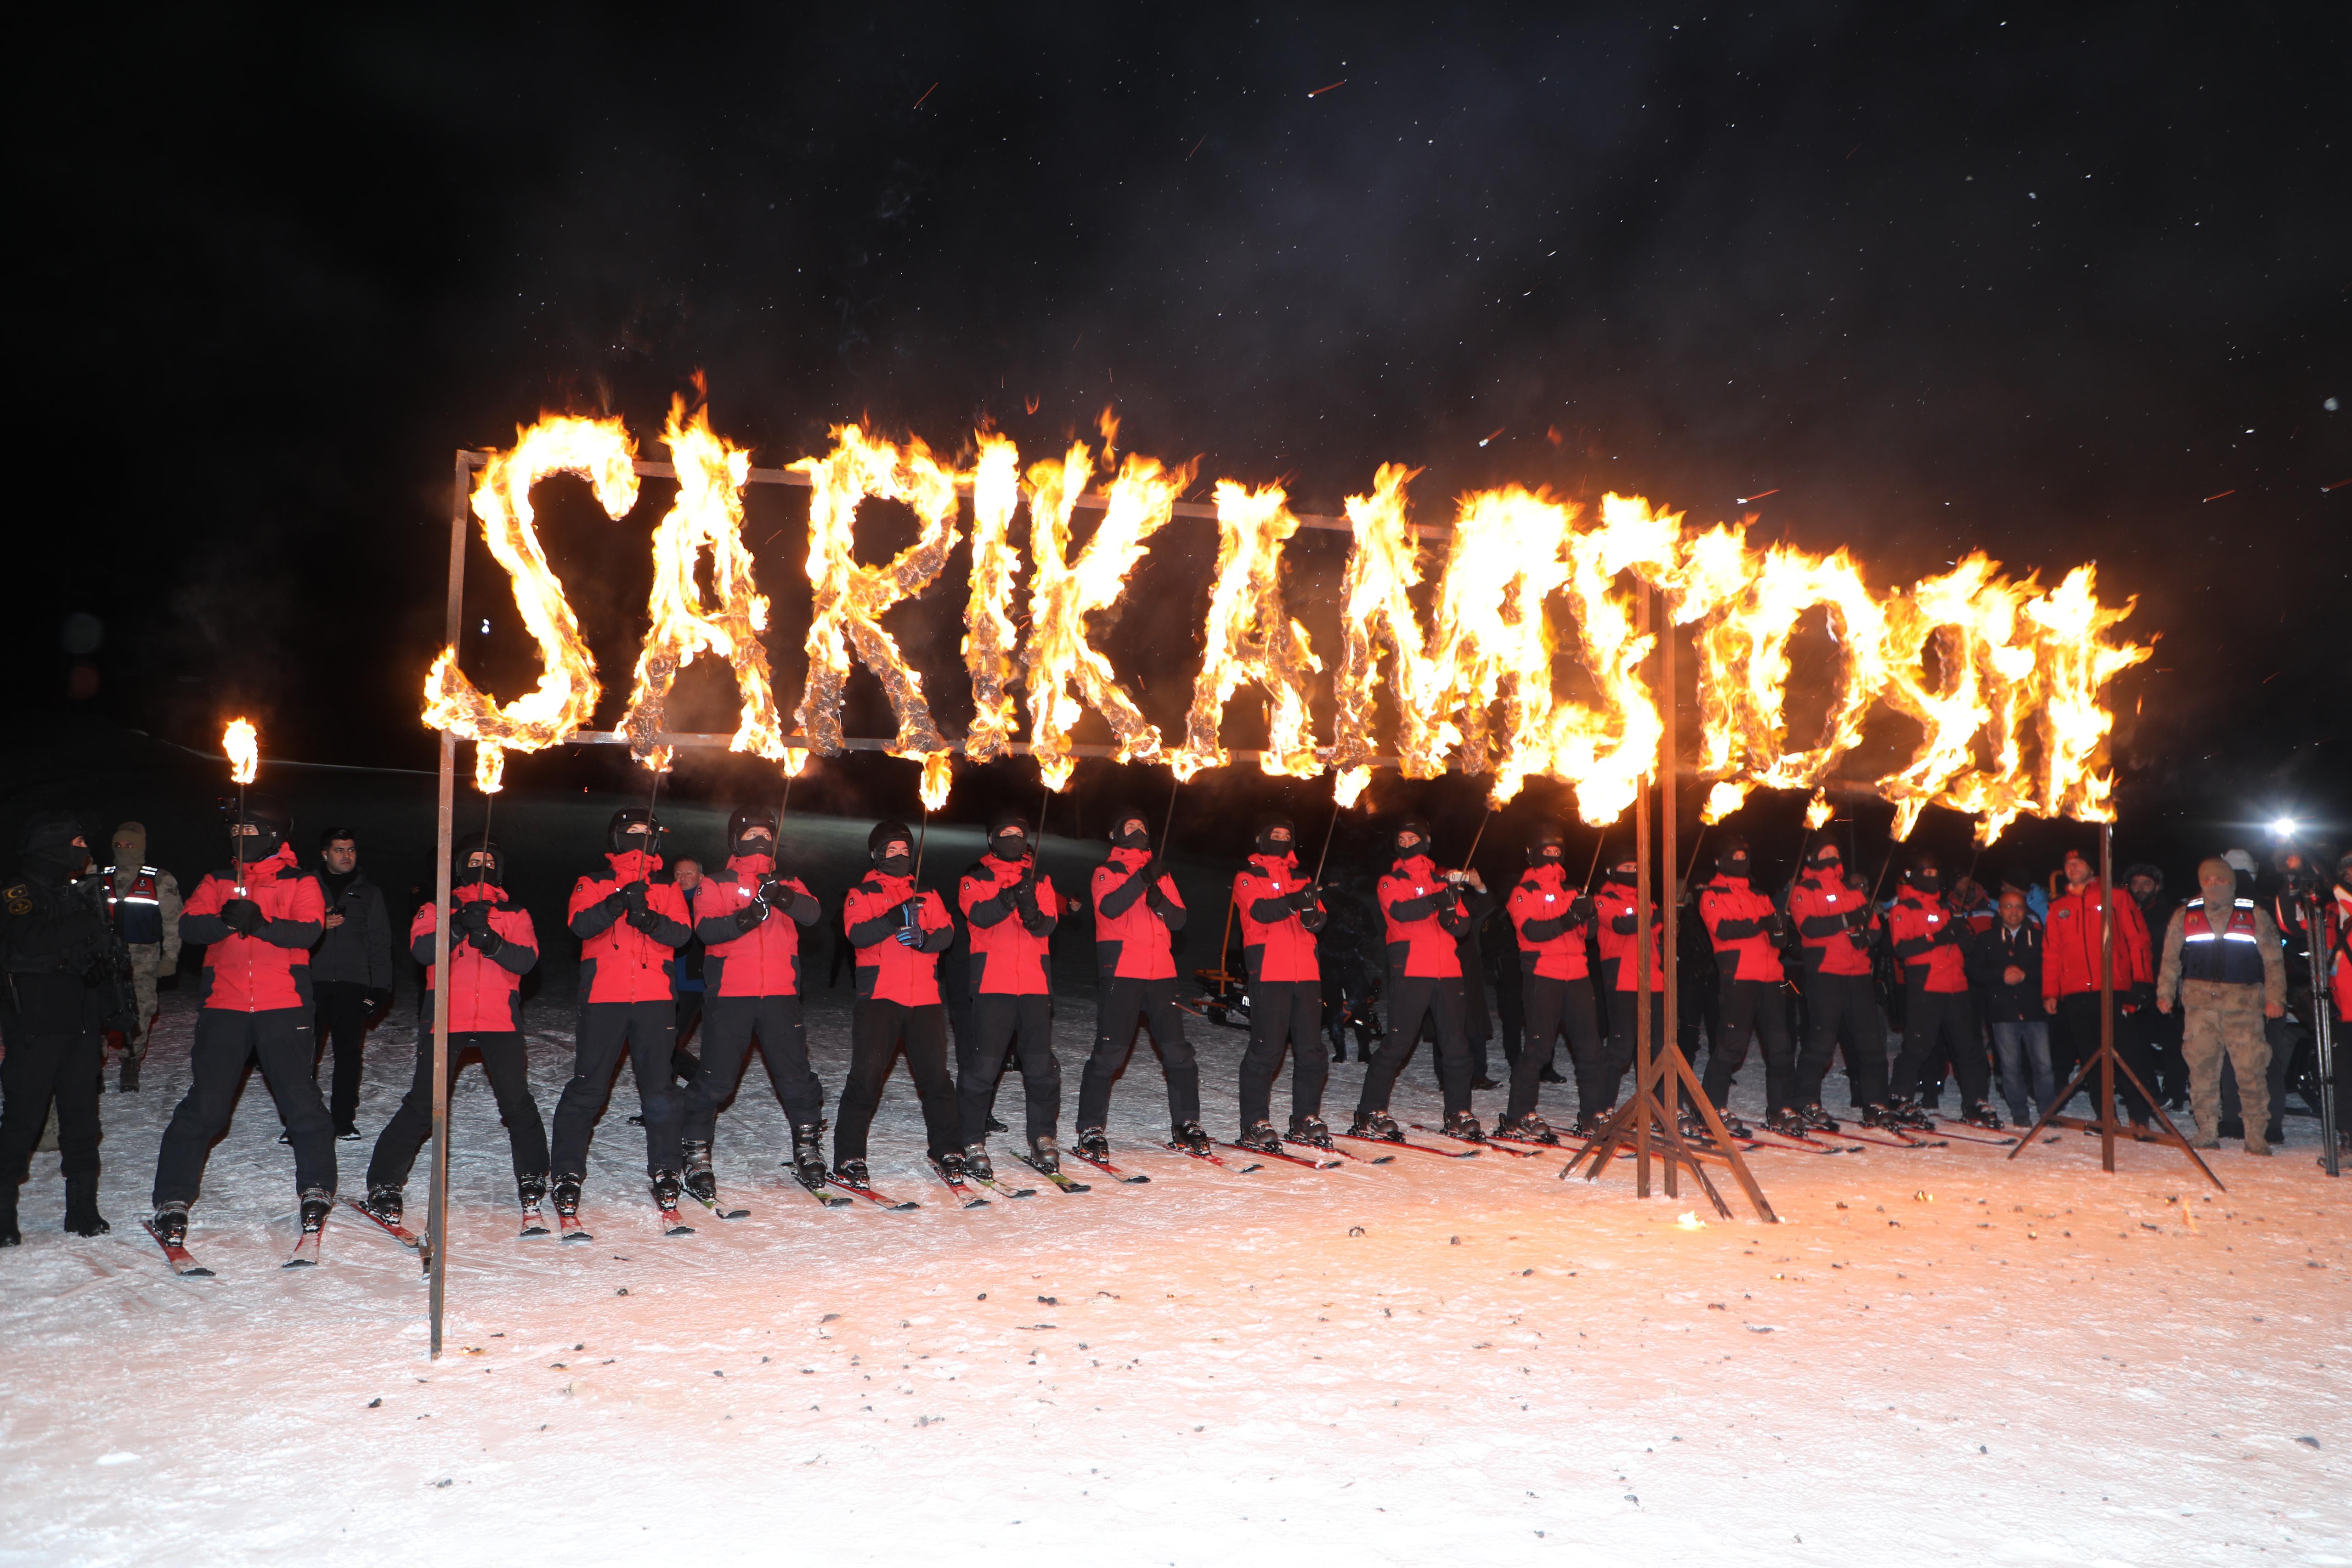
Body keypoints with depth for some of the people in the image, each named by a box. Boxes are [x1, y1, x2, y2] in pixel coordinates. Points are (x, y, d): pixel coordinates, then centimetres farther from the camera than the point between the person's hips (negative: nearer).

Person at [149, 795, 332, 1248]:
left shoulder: (301, 883, 7)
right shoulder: (219, 881, 15)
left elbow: (309, 931, -10)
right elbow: (188, 925, 0)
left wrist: (262, 924, -26)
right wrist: (224, 922, -21)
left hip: (283, 1009, -2)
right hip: (225, 1008, 2)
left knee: (301, 1102, -4)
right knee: (204, 1105, -1)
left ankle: (316, 1192, 8)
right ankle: (172, 1201, 7)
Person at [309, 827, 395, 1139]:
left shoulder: (369, 892, 15)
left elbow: (380, 943, 12)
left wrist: (380, 987, 3)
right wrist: (318, 925, -10)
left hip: (353, 984, 1)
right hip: (312, 981, -1)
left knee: (349, 1052, -1)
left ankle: (344, 1119, 5)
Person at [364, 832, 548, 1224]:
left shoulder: (515, 914, 17)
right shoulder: (436, 911, 14)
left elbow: (527, 958, 0)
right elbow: (421, 950, -4)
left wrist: (492, 942, -18)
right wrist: (458, 927, -19)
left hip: (500, 1020, 1)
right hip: (446, 1020, -1)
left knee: (517, 1101, -6)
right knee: (423, 1104, -5)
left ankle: (532, 1183, 7)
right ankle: (384, 1185, 8)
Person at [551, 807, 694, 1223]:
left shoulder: (667, 887, 15)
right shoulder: (593, 884, 11)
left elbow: (681, 933, 0)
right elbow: (580, 924, -8)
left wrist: (650, 919, -19)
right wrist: (620, 902, -22)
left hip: (655, 1000, 1)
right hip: (604, 999, -1)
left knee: (659, 1089, 0)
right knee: (588, 1088, -1)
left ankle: (665, 1172, 11)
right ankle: (568, 1176, 8)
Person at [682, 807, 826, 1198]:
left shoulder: (787, 883, 15)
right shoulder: (715, 884, 6)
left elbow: (811, 914, -4)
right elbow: (706, 928, -10)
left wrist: (783, 896, -22)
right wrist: (745, 919, -27)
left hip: (780, 994, 2)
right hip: (730, 994, -2)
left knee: (796, 1075, 2)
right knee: (717, 1078, -1)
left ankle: (808, 1149, 16)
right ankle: (696, 1154, 13)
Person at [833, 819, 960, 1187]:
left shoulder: (926, 895, 19)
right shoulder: (862, 894, 9)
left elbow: (946, 932, 5)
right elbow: (857, 934, -9)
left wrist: (924, 938, -17)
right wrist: (893, 919, -26)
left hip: (925, 999, 3)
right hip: (880, 997, -3)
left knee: (936, 1077, 4)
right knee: (865, 1077, -8)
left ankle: (947, 1152, 16)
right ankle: (849, 1160, -1)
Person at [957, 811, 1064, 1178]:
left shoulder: (1040, 880, 17)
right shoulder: (976, 878, 8)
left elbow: (1049, 924, 2)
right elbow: (979, 915, -12)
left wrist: (1033, 914, -20)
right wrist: (1013, 896, -26)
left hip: (1035, 984, 3)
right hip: (991, 983, -3)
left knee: (1041, 1065, 4)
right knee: (983, 1065, -6)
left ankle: (1043, 1139, 16)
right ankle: (973, 1144, 3)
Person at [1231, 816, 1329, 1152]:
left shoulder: (1300, 877, 22)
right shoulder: (1247, 877, 6)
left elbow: (1318, 921, 10)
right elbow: (1259, 911, -14)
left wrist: (1313, 912, -14)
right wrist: (1292, 903, -30)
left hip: (1306, 972, 5)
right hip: (1269, 972, -5)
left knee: (1311, 1049, 6)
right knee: (1267, 1048, -8)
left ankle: (1306, 1119, 16)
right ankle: (1255, 1124, -1)